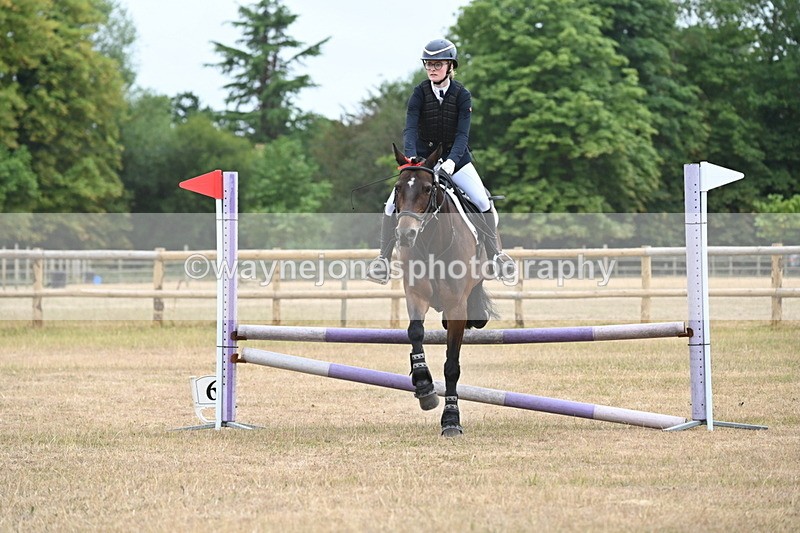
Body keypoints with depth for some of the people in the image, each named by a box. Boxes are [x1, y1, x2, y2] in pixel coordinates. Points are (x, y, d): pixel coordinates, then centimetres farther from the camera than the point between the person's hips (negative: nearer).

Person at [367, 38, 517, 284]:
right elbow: (410, 128, -19)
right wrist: (411, 155, -37)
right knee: (393, 203, -13)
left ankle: (495, 254, -3)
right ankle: (384, 258, -2)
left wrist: (451, 161, -36)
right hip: (423, 155, 1)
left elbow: (462, 133, -19)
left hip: (455, 157, -1)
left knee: (483, 202, -16)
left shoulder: (462, 95, -11)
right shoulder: (420, 93, -9)